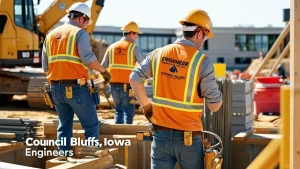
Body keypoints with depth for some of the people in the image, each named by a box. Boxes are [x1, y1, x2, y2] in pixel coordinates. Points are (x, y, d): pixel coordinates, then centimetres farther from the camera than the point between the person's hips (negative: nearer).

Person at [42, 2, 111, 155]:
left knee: (64, 126, 17)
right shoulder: (80, 33, -5)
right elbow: (88, 58, -19)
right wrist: (104, 71, -6)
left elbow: (45, 67, 14)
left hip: (56, 88, 7)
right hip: (76, 88, -6)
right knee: (91, 125, 4)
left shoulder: (51, 35, 16)